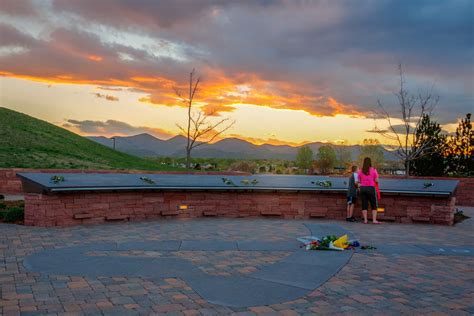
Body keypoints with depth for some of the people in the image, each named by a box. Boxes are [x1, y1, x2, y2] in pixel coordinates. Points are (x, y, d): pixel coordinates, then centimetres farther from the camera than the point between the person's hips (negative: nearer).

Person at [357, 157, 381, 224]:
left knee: (364, 205, 6)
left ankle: (365, 220, 4)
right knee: (374, 205, 5)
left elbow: (359, 181, 4)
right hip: (371, 188, -2)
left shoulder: (360, 171, 4)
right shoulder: (373, 170, -3)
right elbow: (376, 181, -5)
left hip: (363, 188, 3)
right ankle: (374, 220, -2)